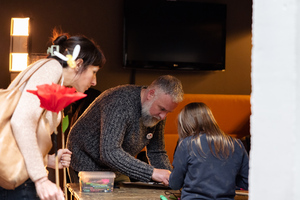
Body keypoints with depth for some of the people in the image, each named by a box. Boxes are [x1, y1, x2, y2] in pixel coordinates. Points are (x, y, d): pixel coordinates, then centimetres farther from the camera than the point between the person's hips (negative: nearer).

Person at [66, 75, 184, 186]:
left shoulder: (158, 114, -7)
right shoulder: (120, 102, -33)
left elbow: (157, 153, 3)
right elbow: (109, 153, -42)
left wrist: (170, 179, -17)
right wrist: (151, 172, -44)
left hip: (114, 168, 7)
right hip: (88, 165, -7)